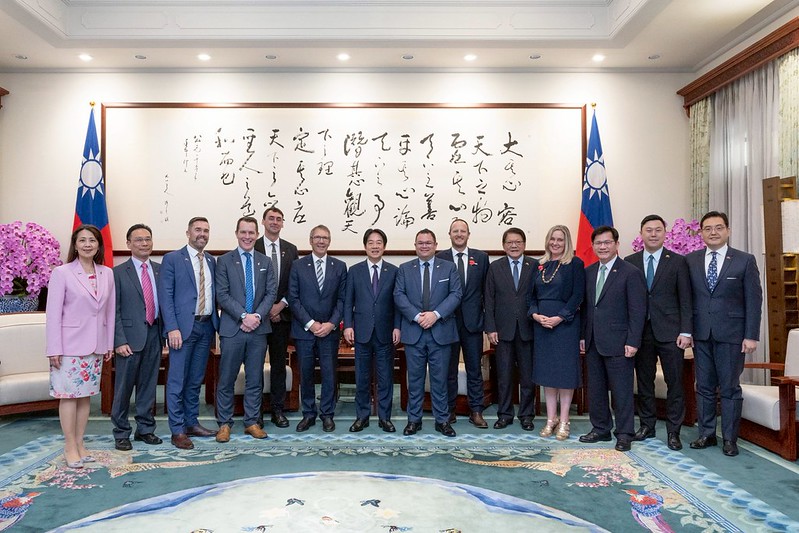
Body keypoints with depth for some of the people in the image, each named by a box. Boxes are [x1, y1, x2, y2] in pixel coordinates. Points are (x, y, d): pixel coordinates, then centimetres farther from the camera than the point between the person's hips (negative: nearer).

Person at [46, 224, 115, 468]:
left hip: (95, 346, 4)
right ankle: (70, 447, 14)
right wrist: (54, 349, -11)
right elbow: (53, 313, -8)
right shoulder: (62, 273, -7)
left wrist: (109, 344, 8)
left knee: (86, 395, 11)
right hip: (70, 345, -4)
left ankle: (80, 443, 22)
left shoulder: (107, 274, 5)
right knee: (68, 395, 2)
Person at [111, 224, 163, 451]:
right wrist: (120, 341, -12)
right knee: (123, 387, 5)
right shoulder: (118, 273, -3)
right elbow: (114, 311, -6)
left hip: (154, 335, 4)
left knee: (149, 385, 12)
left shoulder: (160, 270, 8)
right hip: (130, 337, -4)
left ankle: (145, 429, 25)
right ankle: (121, 433, 19)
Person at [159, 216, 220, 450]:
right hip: (183, 326, -5)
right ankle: (177, 431, 9)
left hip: (206, 326, 5)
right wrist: (172, 328, -15)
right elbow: (166, 296, -7)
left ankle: (192, 423, 25)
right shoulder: (172, 258, -2)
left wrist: (215, 324, 7)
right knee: (177, 381, 0)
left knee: (196, 380, 14)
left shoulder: (211, 261, 13)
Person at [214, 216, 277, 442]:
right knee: (226, 379, 4)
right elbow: (222, 295, -6)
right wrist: (243, 316, -15)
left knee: (255, 379, 9)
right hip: (232, 329, -3)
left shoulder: (265, 262, 11)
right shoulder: (224, 261, 2)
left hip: (258, 329, 3)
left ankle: (252, 422, 20)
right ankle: (224, 423, 16)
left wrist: (257, 316, -11)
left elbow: (271, 292, 4)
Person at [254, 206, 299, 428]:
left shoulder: (291, 249, 9)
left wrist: (281, 305, -6)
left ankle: (278, 410, 17)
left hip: (282, 314, 3)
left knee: (279, 363, 9)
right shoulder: (253, 248, -1)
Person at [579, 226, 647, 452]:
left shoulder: (631, 273, -7)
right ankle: (600, 428, 27)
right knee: (595, 389, 13)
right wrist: (582, 335, 9)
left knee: (621, 390, 2)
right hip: (592, 343, 6)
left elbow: (637, 311, -9)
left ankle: (624, 434, 15)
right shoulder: (588, 272, 11)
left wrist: (633, 342, -14)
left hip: (618, 343, -6)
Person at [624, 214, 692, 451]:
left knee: (674, 383, 3)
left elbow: (685, 300, -1)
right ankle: (647, 425, 24)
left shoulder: (678, 261, 1)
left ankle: (673, 431, 15)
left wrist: (686, 332, -8)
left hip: (670, 332, -2)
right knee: (644, 382, 11)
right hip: (641, 332, 2)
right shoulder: (630, 262, 6)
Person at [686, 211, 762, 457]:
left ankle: (730, 438, 16)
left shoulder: (745, 260, -1)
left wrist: (751, 336, -7)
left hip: (731, 334, -2)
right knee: (704, 387, 10)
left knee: (730, 388, 5)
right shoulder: (690, 260, 6)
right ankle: (707, 434, 21)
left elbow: (754, 300, -2)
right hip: (701, 334, 3)